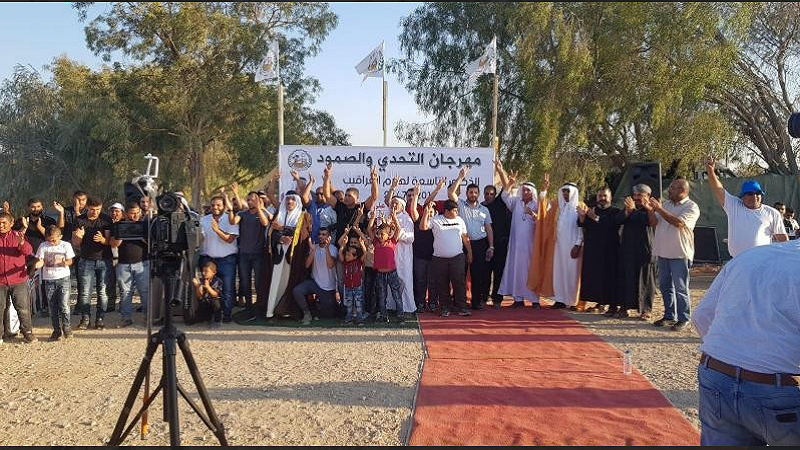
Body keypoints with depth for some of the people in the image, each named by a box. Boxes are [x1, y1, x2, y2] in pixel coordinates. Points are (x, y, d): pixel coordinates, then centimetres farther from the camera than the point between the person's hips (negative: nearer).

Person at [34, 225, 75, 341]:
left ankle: (66, 328, 6)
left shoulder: (66, 245, -1)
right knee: (52, 307, 5)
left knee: (64, 305, -9)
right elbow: (40, 260, 0)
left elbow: (70, 260, -2)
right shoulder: (43, 246, 2)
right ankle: (57, 330, 14)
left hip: (63, 278, -2)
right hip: (49, 279, 2)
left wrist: (65, 262, -25)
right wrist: (38, 264, -24)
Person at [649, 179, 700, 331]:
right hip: (663, 252, 7)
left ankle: (683, 319, 9)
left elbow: (679, 222, -23)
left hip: (680, 254, -7)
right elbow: (655, 222, 8)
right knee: (665, 286, 13)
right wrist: (651, 210, -10)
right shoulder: (666, 204, 13)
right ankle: (669, 316, 24)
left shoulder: (691, 207, -8)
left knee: (680, 288, 0)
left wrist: (659, 209, -22)